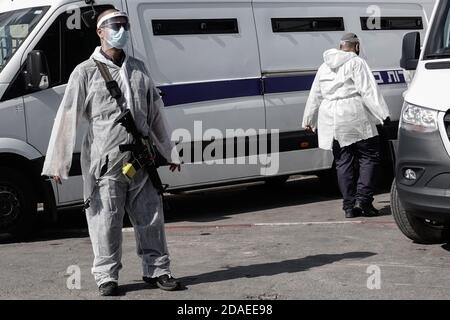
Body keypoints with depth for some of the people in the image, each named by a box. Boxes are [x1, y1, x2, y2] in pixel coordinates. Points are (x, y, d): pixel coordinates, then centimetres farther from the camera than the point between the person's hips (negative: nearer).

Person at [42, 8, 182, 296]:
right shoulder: (86, 72, -1)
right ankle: (107, 276, 12)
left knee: (151, 218, 8)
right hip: (105, 162, -4)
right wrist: (57, 163, -9)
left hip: (142, 160, 4)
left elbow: (155, 113, 21)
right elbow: (67, 117, -5)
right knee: (106, 221, -1)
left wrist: (169, 152, 24)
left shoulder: (138, 69, 14)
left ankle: (157, 270, 21)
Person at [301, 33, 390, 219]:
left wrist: (308, 121, 29)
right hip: (354, 118, -6)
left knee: (343, 162, 7)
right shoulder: (357, 63, -3)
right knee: (369, 156, 2)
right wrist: (382, 115, -13)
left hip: (330, 120, 6)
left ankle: (349, 206, 5)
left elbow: (315, 96, 22)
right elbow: (368, 92, -12)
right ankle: (363, 199, -9)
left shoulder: (325, 67, 18)